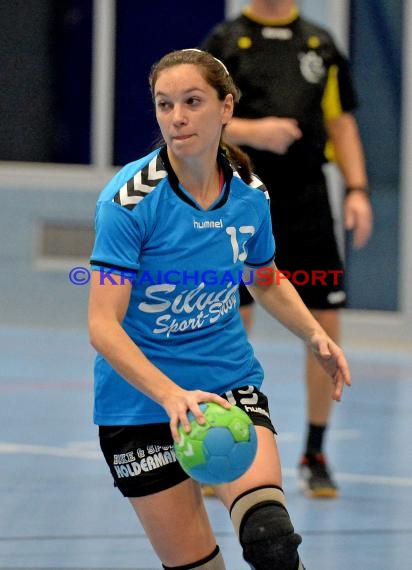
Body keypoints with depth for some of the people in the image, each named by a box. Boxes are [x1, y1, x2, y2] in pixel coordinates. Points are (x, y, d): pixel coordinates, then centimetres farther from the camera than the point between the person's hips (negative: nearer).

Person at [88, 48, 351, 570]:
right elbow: (103, 326, -23)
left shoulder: (249, 195, -3)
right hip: (141, 402, -3)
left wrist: (315, 335, 0)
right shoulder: (131, 199, -17)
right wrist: (172, 396, -37)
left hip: (231, 384, 3)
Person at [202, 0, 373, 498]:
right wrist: (251, 131, -19)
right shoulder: (225, 42, 3)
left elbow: (341, 120, 13)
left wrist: (357, 189, 2)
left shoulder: (321, 45, 12)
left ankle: (314, 456, 12)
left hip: (307, 200, 3)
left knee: (327, 324, -1)